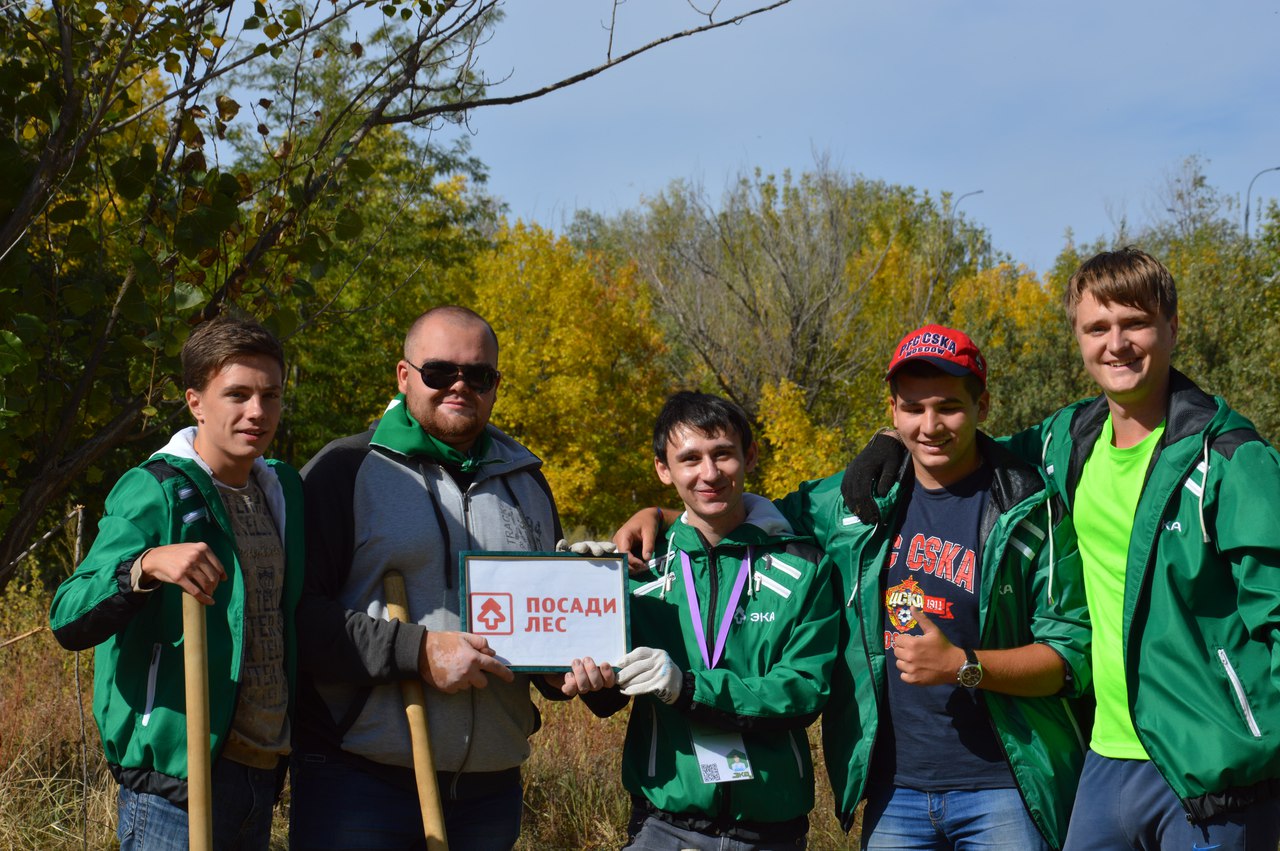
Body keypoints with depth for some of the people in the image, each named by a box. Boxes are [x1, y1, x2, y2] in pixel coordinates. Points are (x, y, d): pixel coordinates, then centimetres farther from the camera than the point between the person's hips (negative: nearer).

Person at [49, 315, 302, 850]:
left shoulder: (283, 489, 12)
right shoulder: (154, 492, -10)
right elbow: (69, 624, -18)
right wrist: (146, 564, -34)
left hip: (263, 768, 7)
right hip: (177, 771, -7)